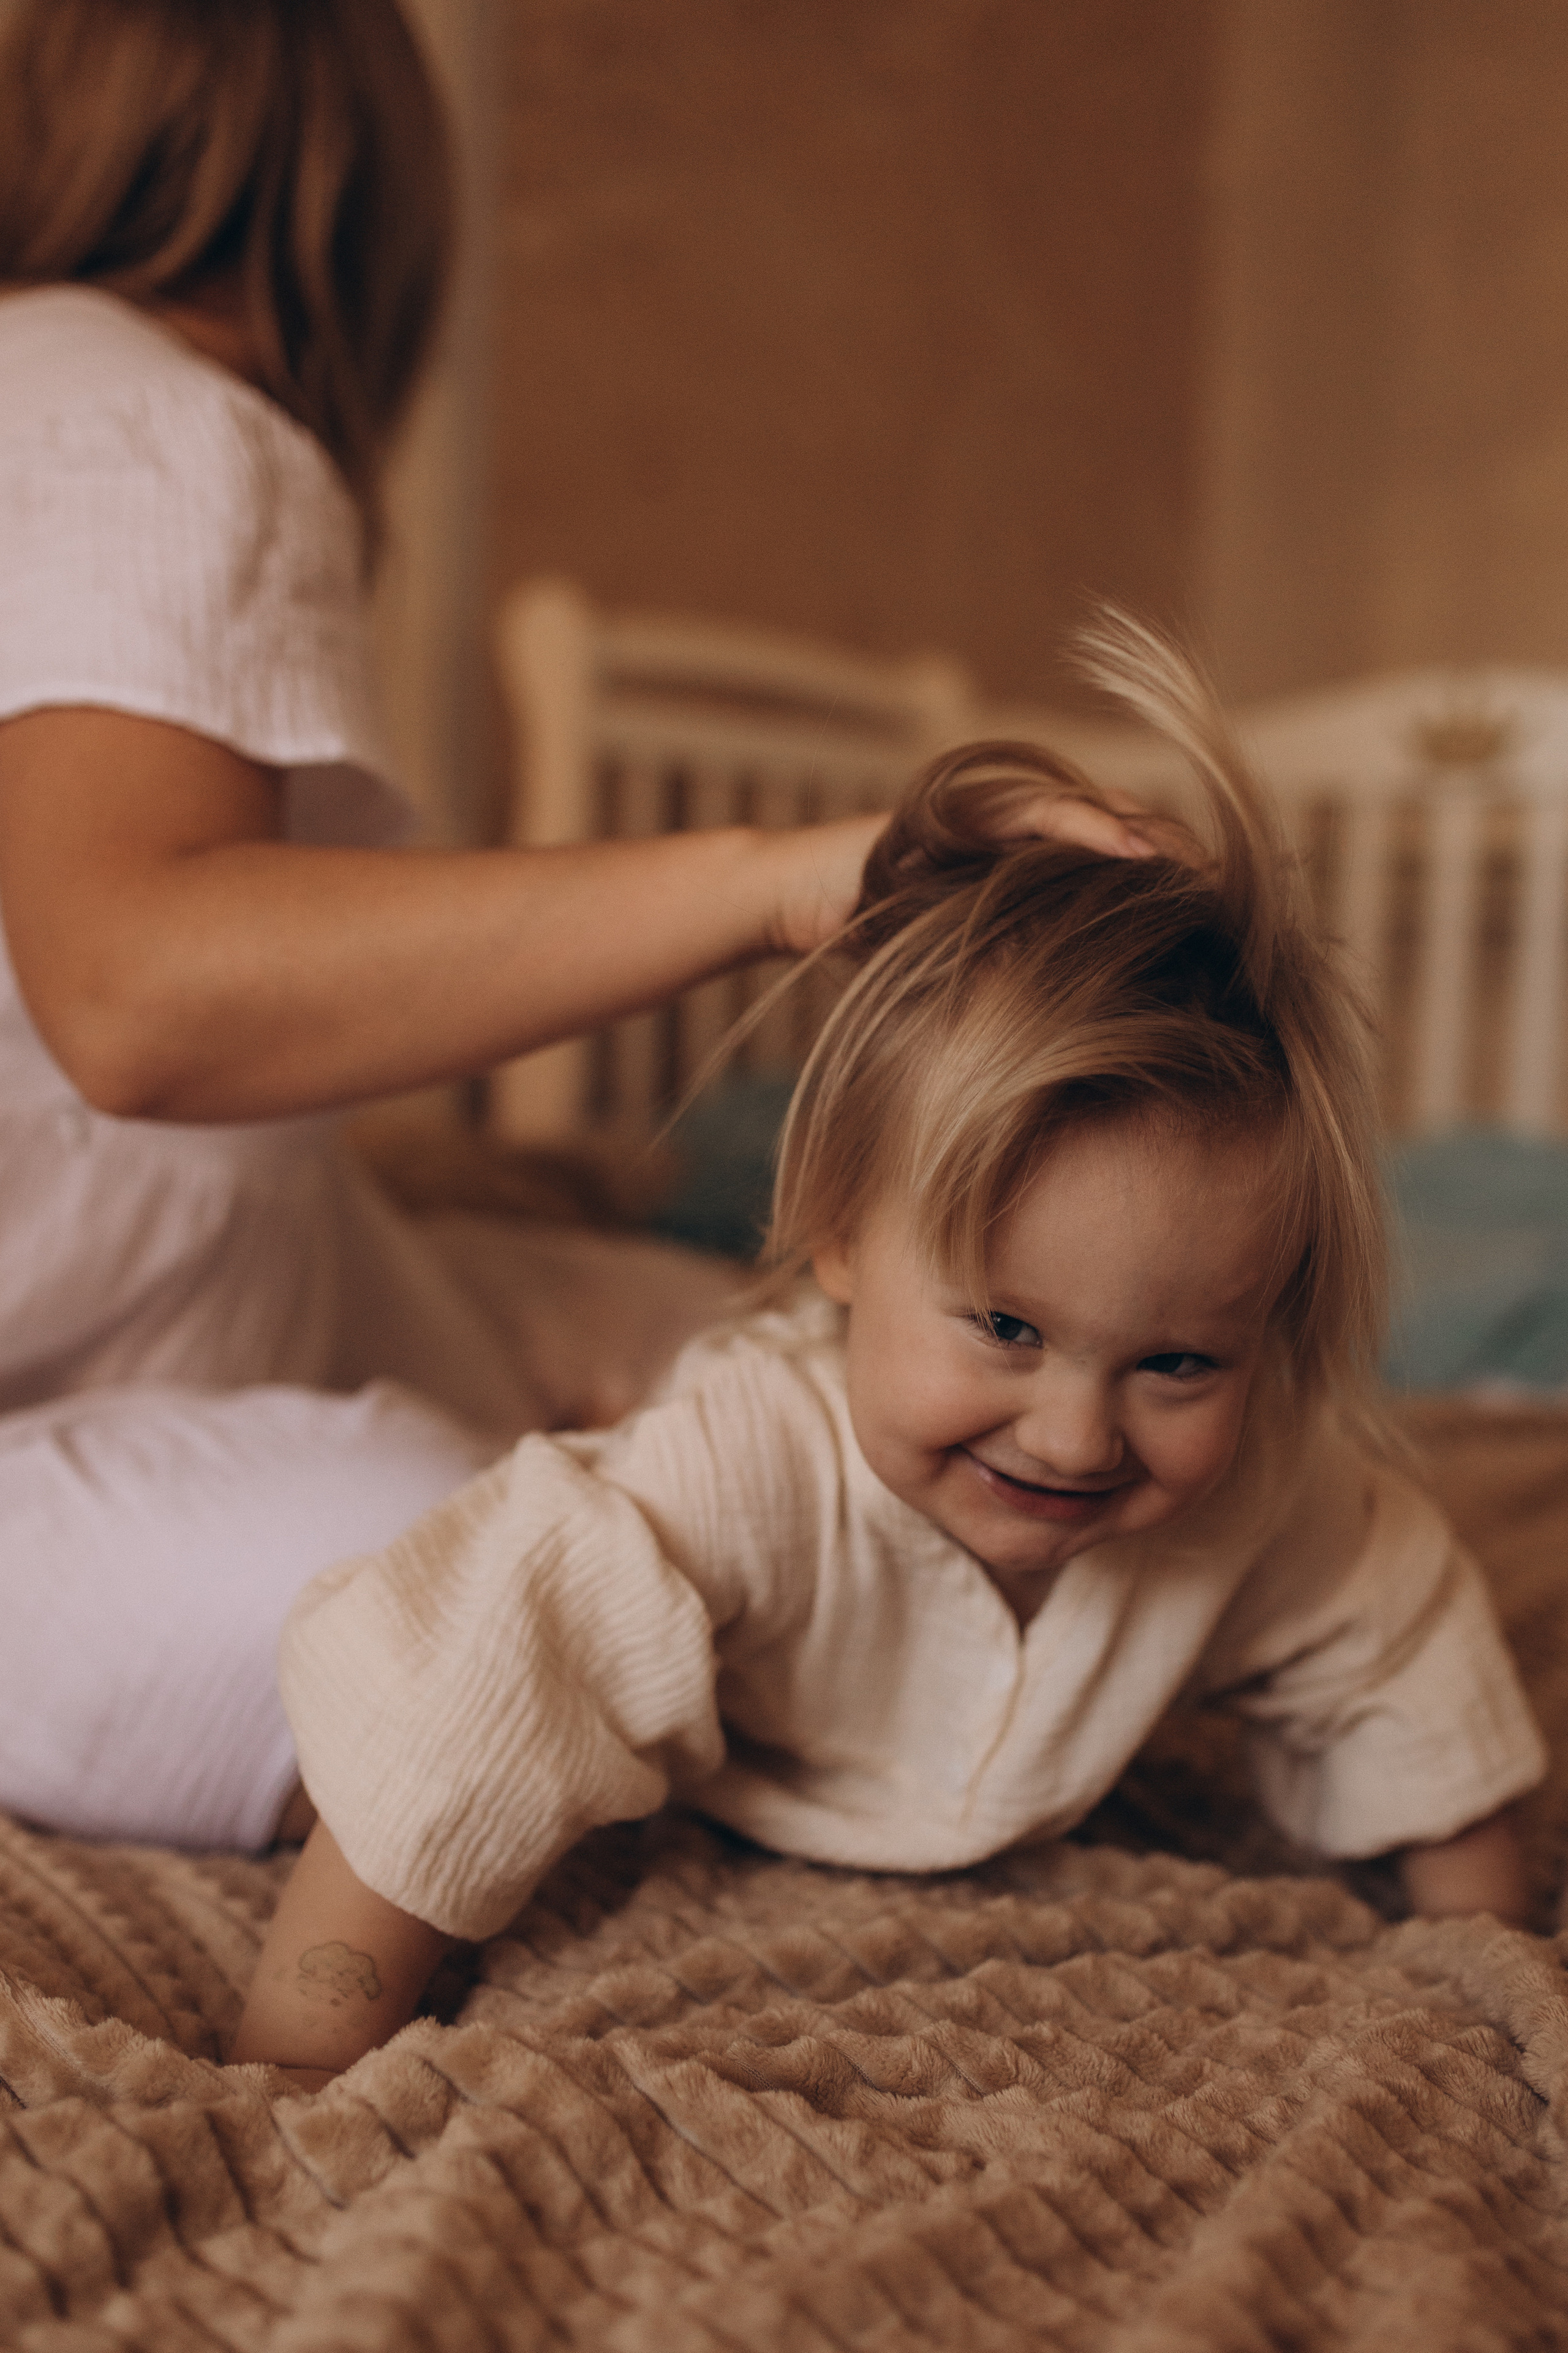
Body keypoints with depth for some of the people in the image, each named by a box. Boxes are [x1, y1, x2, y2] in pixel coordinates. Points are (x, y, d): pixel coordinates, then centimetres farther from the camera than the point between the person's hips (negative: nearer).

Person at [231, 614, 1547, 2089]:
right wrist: (294, 2079, -53)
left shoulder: (1274, 1496, -36)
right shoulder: (747, 1471, -52)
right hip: (713, 1815, -3)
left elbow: (1401, 1652, -15)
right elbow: (434, 1748, -53)